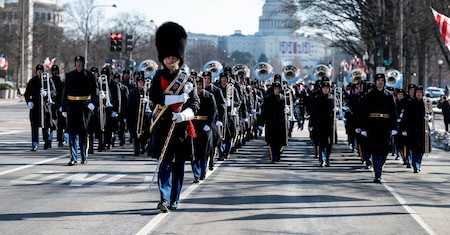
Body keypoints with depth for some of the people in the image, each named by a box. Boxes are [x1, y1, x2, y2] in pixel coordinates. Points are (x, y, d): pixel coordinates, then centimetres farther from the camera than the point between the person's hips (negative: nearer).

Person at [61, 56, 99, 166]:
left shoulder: (89, 75, 2)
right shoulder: (70, 75, 9)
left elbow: (95, 90, -4)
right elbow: (65, 91, 10)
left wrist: (93, 103, -21)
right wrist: (64, 108, 6)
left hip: (85, 106, -1)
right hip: (72, 105, 2)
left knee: (83, 132, 5)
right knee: (72, 131, -5)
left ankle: (84, 157, 17)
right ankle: (73, 158, -5)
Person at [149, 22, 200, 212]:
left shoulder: (187, 78, 7)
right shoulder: (159, 76, 4)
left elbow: (195, 102, -1)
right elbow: (154, 97, -11)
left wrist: (184, 114, -20)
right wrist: (177, 98, -20)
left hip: (181, 126, 2)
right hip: (163, 125, -2)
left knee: (179, 164, 7)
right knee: (165, 163, -9)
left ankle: (174, 200, 16)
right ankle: (164, 199, -15)